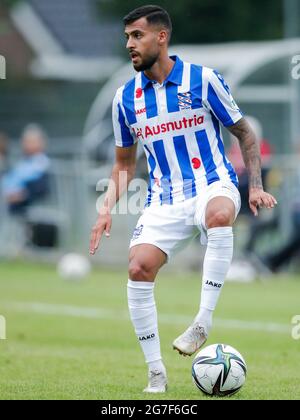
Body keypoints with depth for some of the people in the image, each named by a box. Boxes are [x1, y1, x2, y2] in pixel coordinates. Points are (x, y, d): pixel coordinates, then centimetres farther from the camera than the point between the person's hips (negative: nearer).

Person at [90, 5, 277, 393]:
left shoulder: (203, 79, -4)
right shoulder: (126, 97, 7)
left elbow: (244, 134, 5)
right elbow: (124, 162, 19)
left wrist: (255, 186, -6)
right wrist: (108, 209, 6)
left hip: (212, 184, -4)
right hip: (164, 199, 4)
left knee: (219, 214, -39)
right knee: (138, 269, -17)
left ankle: (203, 323, -33)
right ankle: (156, 373, -4)